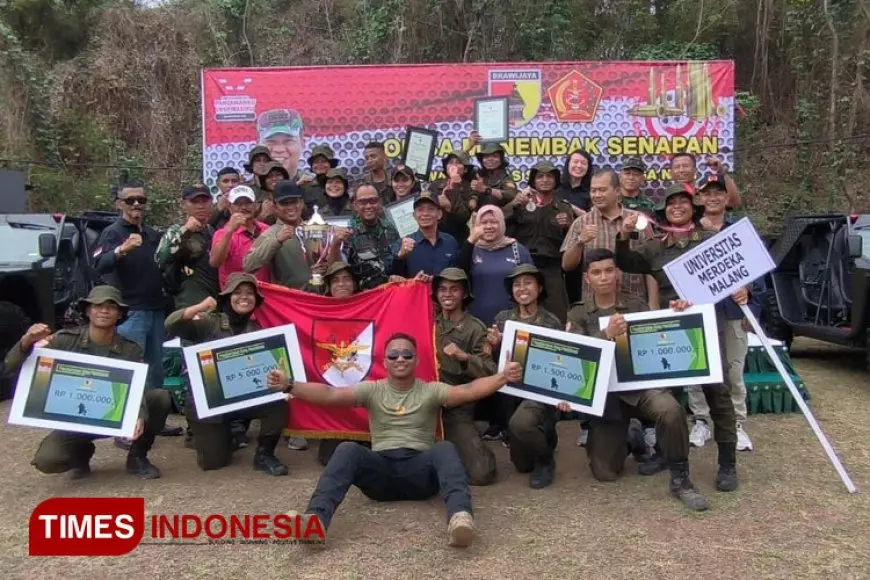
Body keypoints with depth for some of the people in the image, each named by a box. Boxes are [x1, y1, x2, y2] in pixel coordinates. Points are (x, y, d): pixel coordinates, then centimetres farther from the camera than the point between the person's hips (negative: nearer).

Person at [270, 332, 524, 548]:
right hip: (380, 471, 1)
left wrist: (503, 377, -29)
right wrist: (289, 386, -20)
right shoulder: (372, 390, 9)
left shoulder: (431, 391, 7)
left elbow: (468, 391, -11)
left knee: (445, 449, -31)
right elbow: (330, 394, -5)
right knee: (347, 450, -28)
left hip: (420, 471, 0)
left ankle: (460, 517, -54)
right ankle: (315, 519, -48)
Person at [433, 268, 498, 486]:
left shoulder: (475, 328, -2)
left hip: (456, 409, -3)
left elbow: (490, 373, -10)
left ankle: (451, 449, 18)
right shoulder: (428, 321, 9)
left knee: (481, 472, -12)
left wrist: (464, 357, -26)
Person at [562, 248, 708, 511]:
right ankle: (629, 439, 30)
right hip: (604, 391, 0)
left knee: (671, 410, -35)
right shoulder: (578, 315, 3)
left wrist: (674, 316, -16)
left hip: (641, 383, 0)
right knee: (605, 472, -5)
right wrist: (607, 335, -31)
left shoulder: (637, 306, 6)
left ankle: (680, 480, -13)